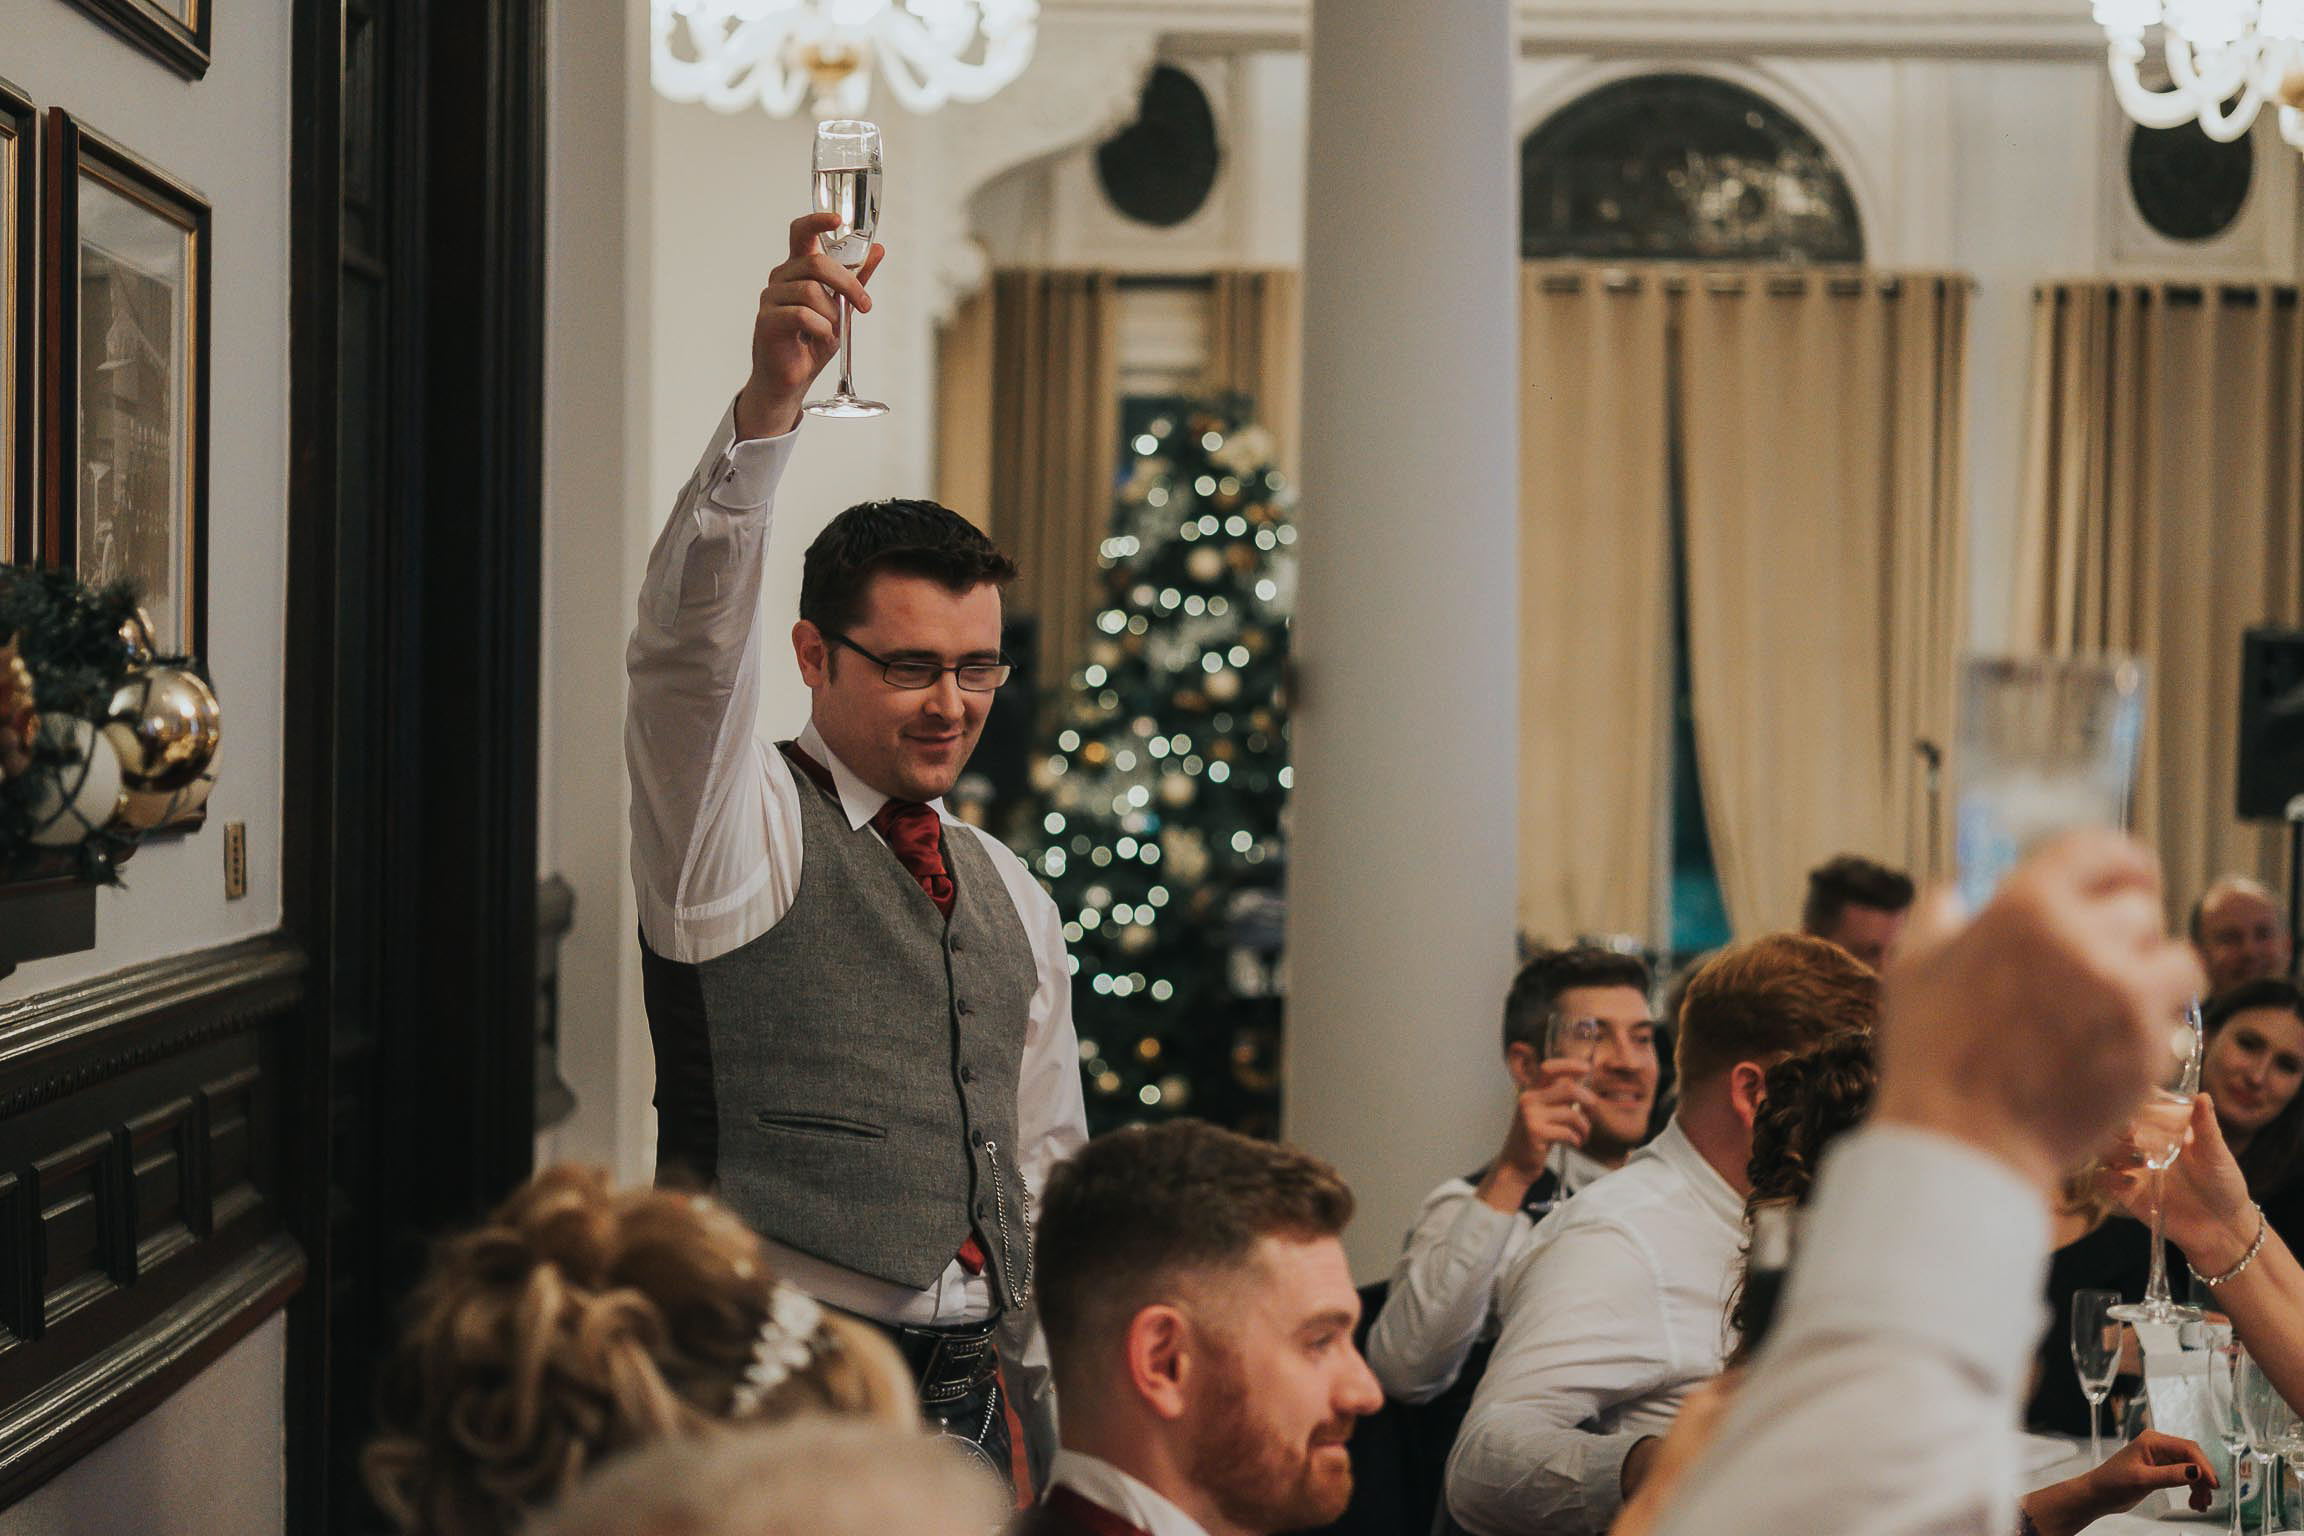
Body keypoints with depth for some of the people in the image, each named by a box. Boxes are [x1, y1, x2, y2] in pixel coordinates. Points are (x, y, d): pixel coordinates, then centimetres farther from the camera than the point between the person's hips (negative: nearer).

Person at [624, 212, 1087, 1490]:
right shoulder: (739, 826, -2)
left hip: (977, 1388, 6)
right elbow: (687, 640, -21)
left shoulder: (1008, 893, 17)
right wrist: (768, 402, -33)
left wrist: (1051, 1405, 17)